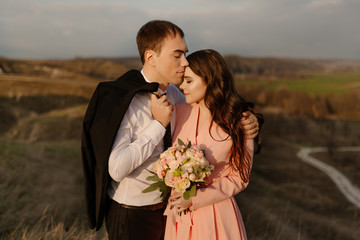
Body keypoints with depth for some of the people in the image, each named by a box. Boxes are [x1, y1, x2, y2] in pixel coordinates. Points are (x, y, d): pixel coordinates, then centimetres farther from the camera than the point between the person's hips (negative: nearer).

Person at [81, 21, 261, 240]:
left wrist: (244, 121, -5)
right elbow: (116, 168, -29)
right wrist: (158, 124, -28)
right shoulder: (122, 101, -23)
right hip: (131, 215, -7)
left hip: (167, 205, 7)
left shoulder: (172, 93, -2)